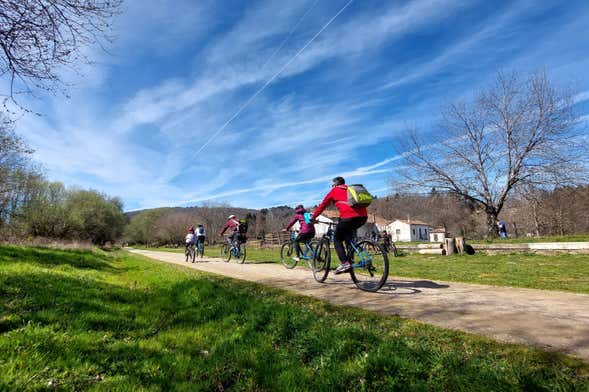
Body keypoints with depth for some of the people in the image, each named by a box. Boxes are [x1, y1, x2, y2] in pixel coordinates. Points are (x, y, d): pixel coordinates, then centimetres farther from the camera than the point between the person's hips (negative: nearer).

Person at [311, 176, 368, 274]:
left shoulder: (334, 191, 15)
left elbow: (322, 205, 17)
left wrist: (313, 217, 27)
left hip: (349, 217, -6)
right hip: (363, 216, 6)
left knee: (337, 240, 12)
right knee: (348, 236, 30)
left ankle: (344, 263, -3)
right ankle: (349, 261, 22)